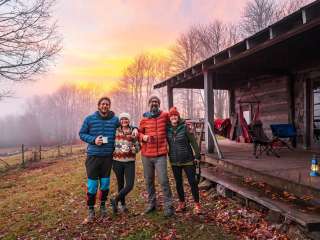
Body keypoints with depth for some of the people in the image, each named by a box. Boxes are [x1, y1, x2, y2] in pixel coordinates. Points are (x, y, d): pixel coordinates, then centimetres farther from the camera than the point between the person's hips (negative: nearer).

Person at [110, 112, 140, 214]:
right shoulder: (115, 131, 2)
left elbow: (138, 147, 4)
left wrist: (133, 149, -15)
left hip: (130, 162, 0)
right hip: (117, 161, 1)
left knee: (130, 185, -9)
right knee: (120, 184, 11)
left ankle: (115, 200, 10)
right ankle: (123, 204, 29)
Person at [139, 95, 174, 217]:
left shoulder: (165, 115, 0)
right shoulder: (144, 119, 4)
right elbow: (139, 132, 13)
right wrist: (143, 137, -7)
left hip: (160, 155, -3)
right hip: (146, 155, 3)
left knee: (163, 180, -4)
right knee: (148, 180, 13)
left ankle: (168, 206, 10)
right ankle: (151, 203, 31)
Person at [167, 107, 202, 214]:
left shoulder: (184, 127, -11)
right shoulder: (167, 129, -1)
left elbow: (193, 141, -9)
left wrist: (197, 154, -8)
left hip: (188, 160, -3)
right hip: (174, 161, 4)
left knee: (192, 182, 1)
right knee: (178, 183, 14)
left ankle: (197, 204, 17)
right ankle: (182, 203, 31)